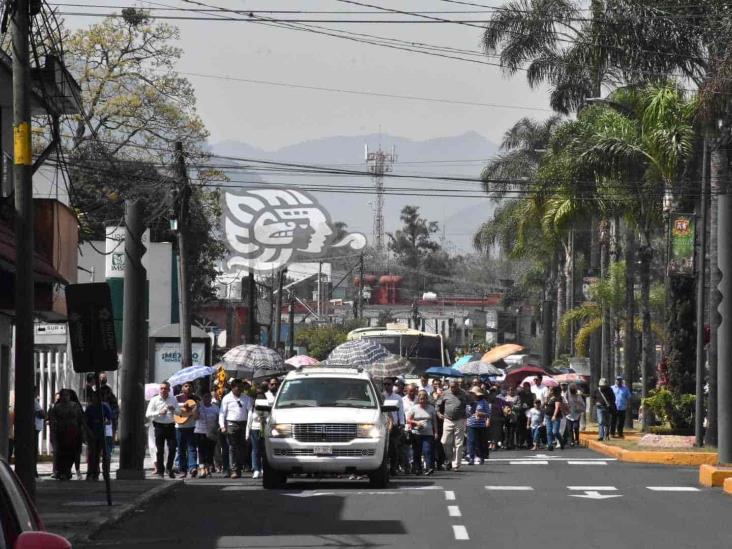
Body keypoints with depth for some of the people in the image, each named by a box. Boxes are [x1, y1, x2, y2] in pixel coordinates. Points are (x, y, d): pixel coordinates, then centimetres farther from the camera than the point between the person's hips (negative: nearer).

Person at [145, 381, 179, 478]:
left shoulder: (173, 399, 9)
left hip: (170, 426, 2)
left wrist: (174, 409, -8)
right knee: (160, 450, 1)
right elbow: (148, 414, -4)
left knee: (172, 448, -4)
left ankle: (169, 468, 15)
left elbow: (179, 411, 14)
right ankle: (160, 471, 10)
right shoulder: (154, 400, 0)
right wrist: (159, 413, -17)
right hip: (159, 426, -2)